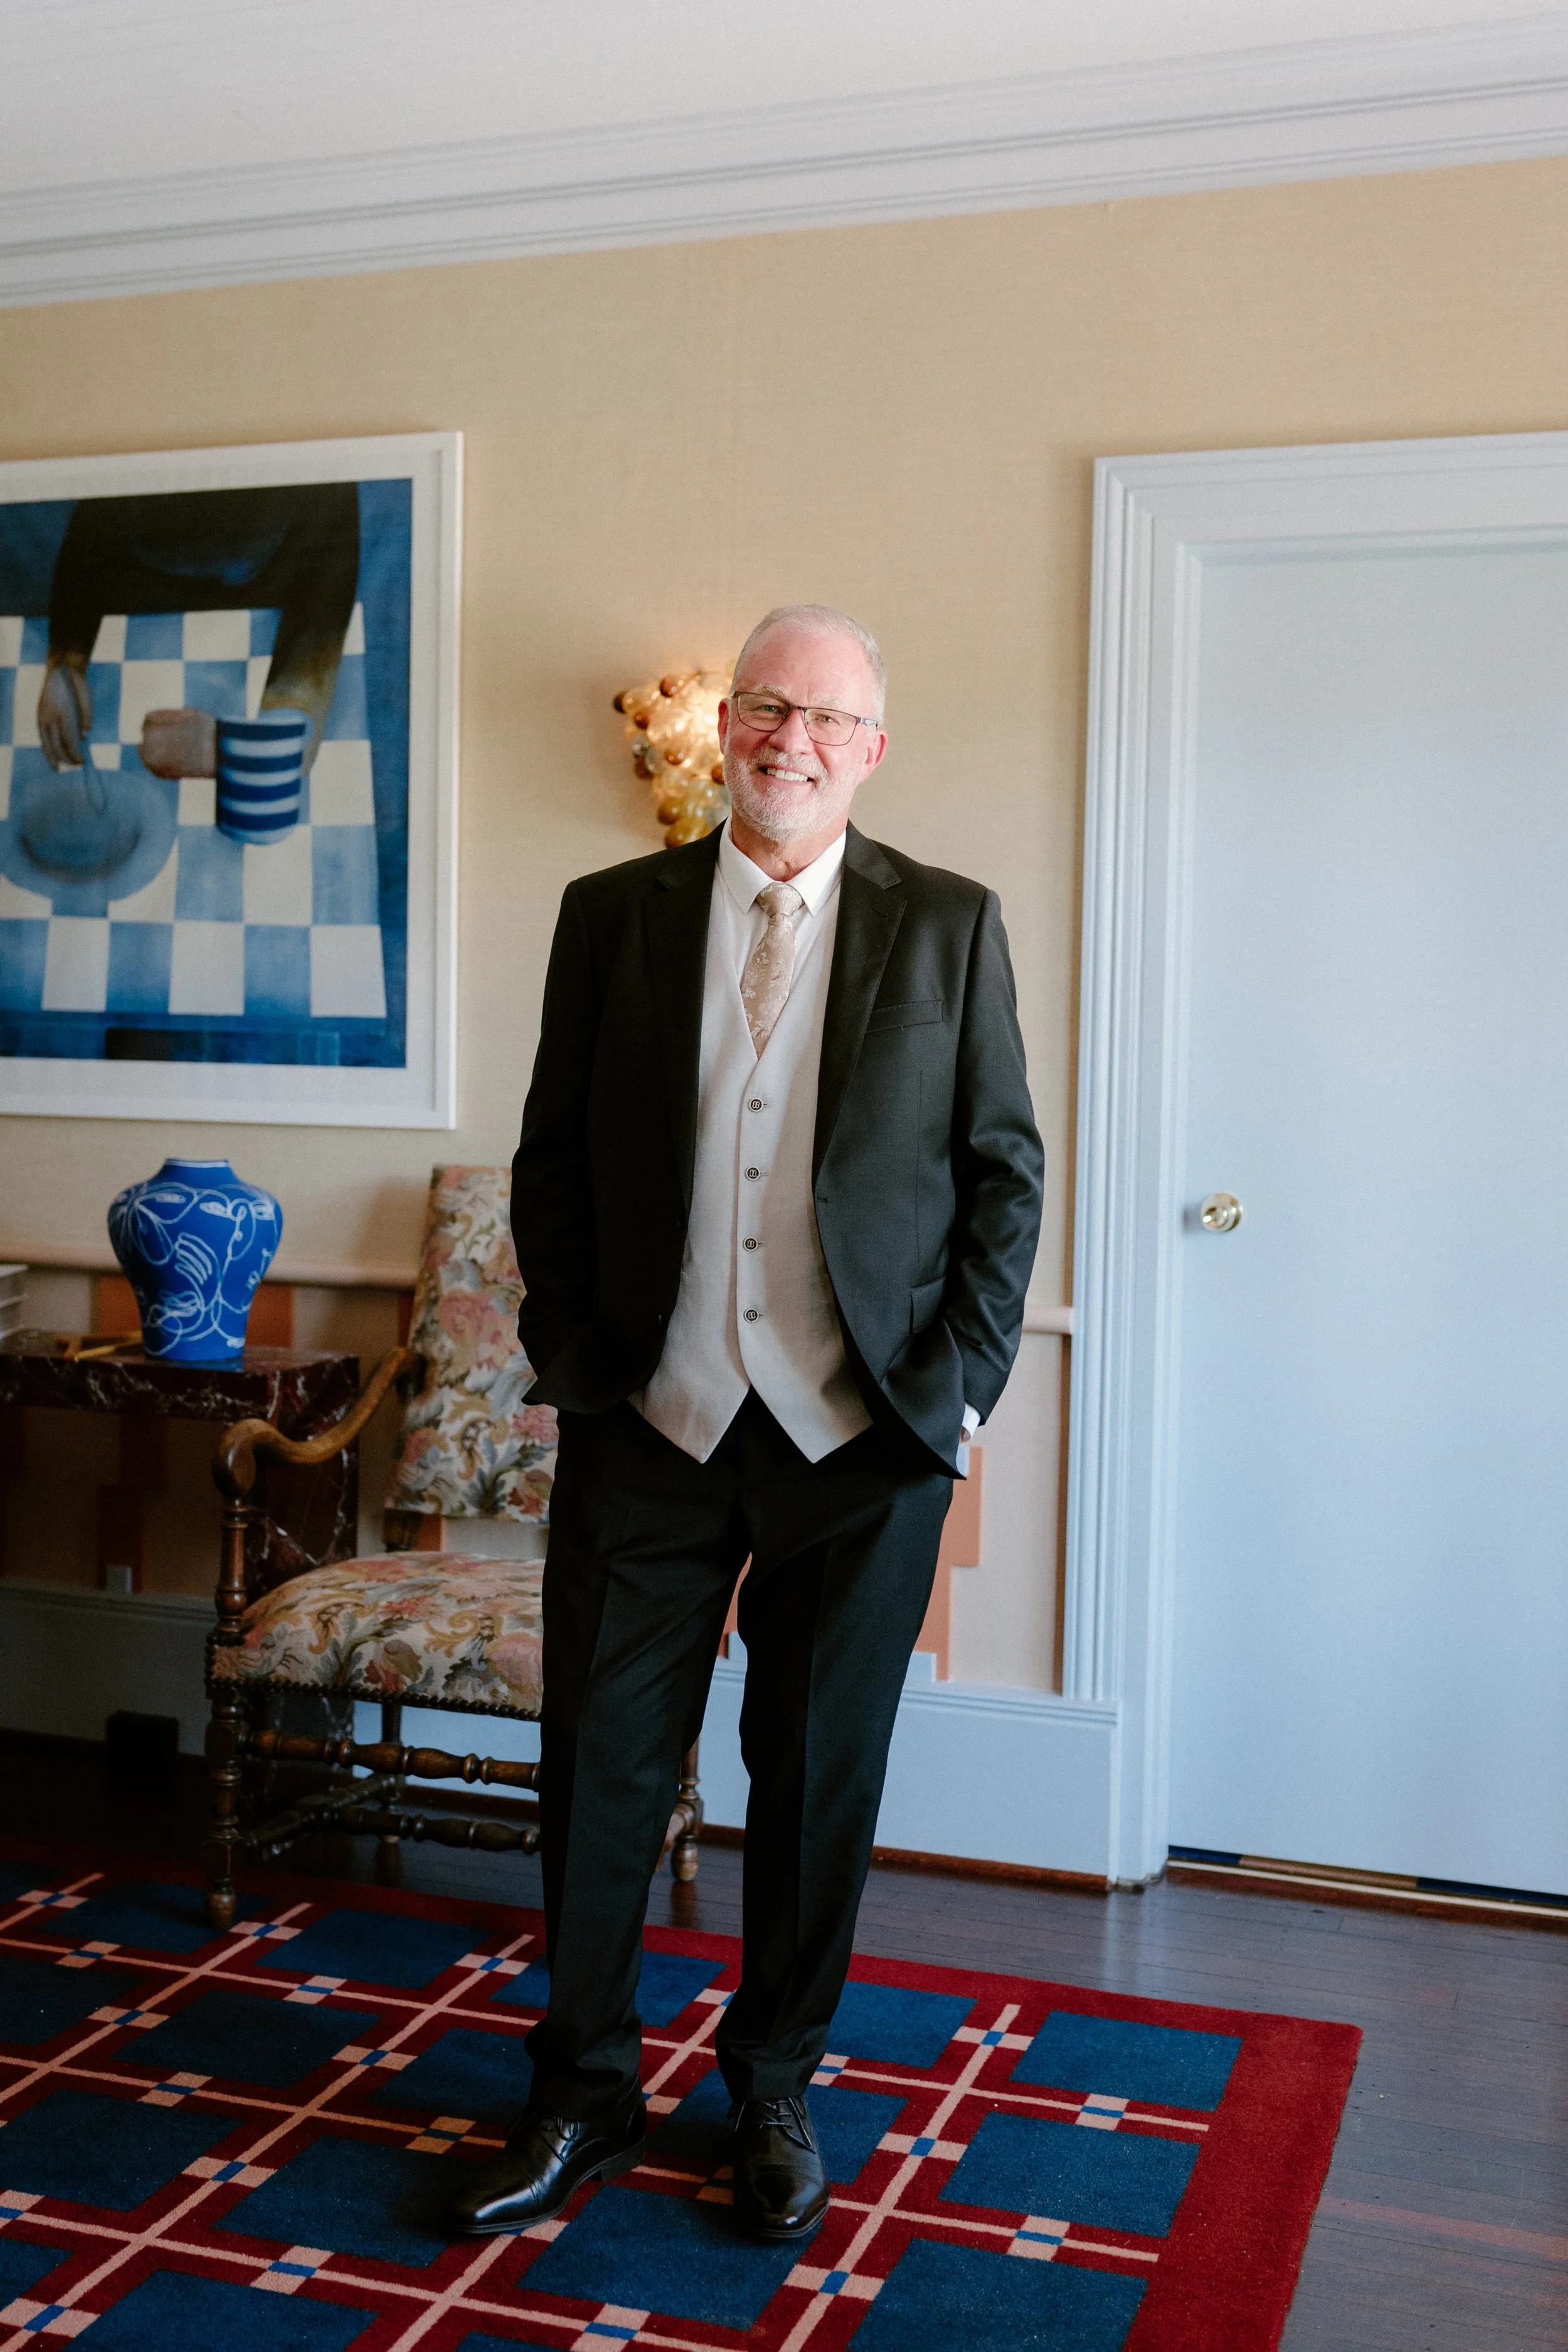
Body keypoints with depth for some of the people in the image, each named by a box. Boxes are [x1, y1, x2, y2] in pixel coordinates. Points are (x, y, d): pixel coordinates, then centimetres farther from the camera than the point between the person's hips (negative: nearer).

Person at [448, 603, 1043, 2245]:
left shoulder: (949, 926, 3)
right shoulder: (612, 917, 5)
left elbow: (1005, 1171, 3)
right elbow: (551, 1165, 8)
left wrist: (954, 1385, -4)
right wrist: (572, 1361, 0)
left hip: (863, 1436, 0)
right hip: (649, 1430, 1)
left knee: (820, 1775, 12)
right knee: (601, 1765, 9)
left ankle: (774, 2088, 33)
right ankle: (584, 2091, 30)